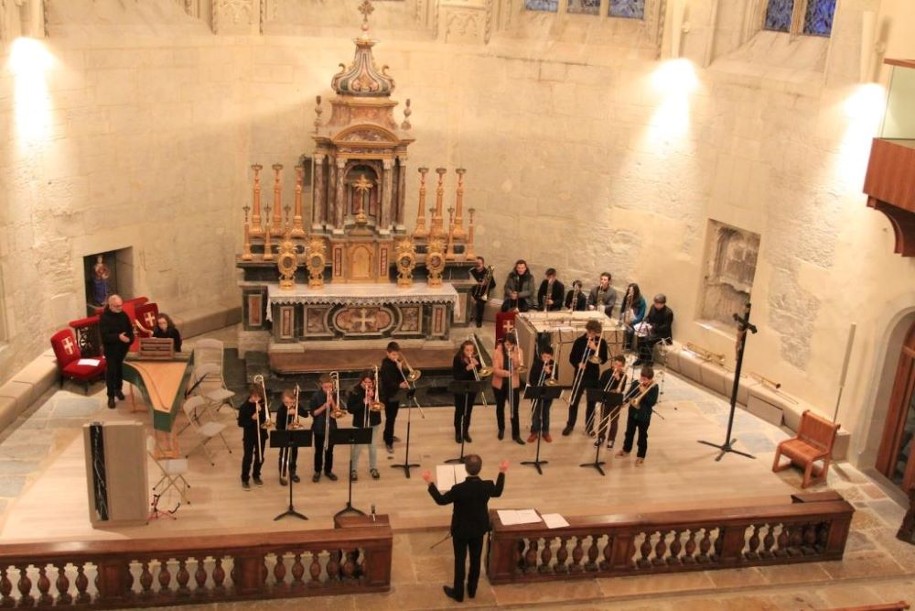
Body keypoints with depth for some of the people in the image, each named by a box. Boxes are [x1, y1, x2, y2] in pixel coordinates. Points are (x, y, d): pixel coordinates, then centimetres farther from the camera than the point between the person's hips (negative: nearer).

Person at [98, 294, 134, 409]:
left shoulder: (123, 315, -1)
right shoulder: (104, 317, -17)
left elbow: (130, 328, 9)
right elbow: (104, 336, -23)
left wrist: (130, 339, -9)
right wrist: (118, 337, -35)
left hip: (123, 348, 5)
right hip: (111, 349, -5)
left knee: (120, 370, 18)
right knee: (111, 372, -1)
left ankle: (118, 389, 38)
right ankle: (111, 396, 7)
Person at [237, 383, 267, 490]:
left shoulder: (263, 405, -3)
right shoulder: (244, 407, -14)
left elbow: (267, 418, -7)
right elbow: (240, 423, -14)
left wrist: (261, 411, -23)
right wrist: (252, 418, -27)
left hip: (261, 435, 4)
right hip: (249, 436, -4)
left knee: (259, 457, 14)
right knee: (248, 458, 2)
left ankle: (256, 475, 33)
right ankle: (245, 479, 15)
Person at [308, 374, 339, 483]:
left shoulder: (334, 396, -3)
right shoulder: (316, 396, -10)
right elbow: (313, 413, -12)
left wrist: (332, 401, -21)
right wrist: (324, 406, -24)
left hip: (331, 427, 2)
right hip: (318, 428, -2)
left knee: (329, 450, 12)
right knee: (319, 451, 8)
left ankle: (328, 471, 27)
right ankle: (317, 471, 22)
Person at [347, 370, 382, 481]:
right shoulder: (355, 391, -15)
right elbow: (350, 409, -17)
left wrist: (373, 397, -25)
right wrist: (363, 402, -28)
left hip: (374, 422, 2)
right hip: (359, 424, -2)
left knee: (373, 447, 15)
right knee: (356, 448, 6)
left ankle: (373, 468, 32)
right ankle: (353, 470, 22)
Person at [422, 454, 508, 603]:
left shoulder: (459, 489, -31)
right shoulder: (488, 485, -20)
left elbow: (441, 500, -14)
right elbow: (497, 493, 5)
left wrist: (430, 482, -9)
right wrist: (502, 473, 13)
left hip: (461, 530, -3)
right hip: (479, 529, 3)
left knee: (460, 560, 14)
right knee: (476, 559, 21)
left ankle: (458, 593, 28)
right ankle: (472, 590, 37)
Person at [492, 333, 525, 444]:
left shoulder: (518, 351, -7)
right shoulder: (497, 352, -12)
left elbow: (520, 368, -15)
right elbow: (495, 370, -18)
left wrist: (514, 359, -31)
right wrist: (506, 373, -35)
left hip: (514, 384, 0)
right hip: (499, 384, 0)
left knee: (514, 410, 0)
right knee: (500, 407, 17)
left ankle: (516, 435, 7)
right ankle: (501, 429, 38)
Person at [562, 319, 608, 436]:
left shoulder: (601, 343, -2)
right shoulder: (579, 341, -4)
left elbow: (603, 360, -9)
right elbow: (571, 358, -1)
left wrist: (595, 349, -21)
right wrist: (578, 364, -20)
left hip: (594, 376, 0)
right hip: (579, 375, 0)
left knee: (591, 403, 9)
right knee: (574, 401, 6)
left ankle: (589, 427, 23)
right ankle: (570, 425, 21)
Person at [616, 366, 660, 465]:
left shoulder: (654, 387, -13)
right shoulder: (635, 383, -3)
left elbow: (653, 402, -21)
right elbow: (627, 396, -3)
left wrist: (644, 392, -25)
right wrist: (631, 400, -23)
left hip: (644, 415, -4)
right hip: (633, 413, 4)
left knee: (642, 436, 8)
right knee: (629, 432, 19)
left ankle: (641, 455, 20)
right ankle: (626, 449, 38)